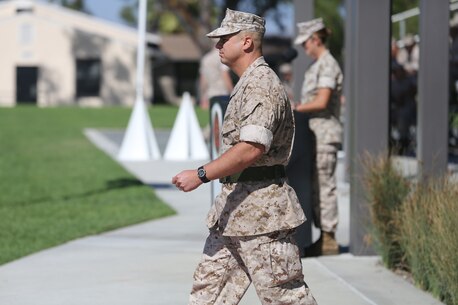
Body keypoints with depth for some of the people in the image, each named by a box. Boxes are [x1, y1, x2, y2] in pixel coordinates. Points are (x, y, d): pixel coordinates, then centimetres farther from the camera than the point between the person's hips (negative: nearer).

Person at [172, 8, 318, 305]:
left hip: (260, 206, -11)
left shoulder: (262, 86, -16)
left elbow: (252, 148, -27)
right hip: (233, 205, 11)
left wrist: (201, 175, -25)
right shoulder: (247, 84, 18)